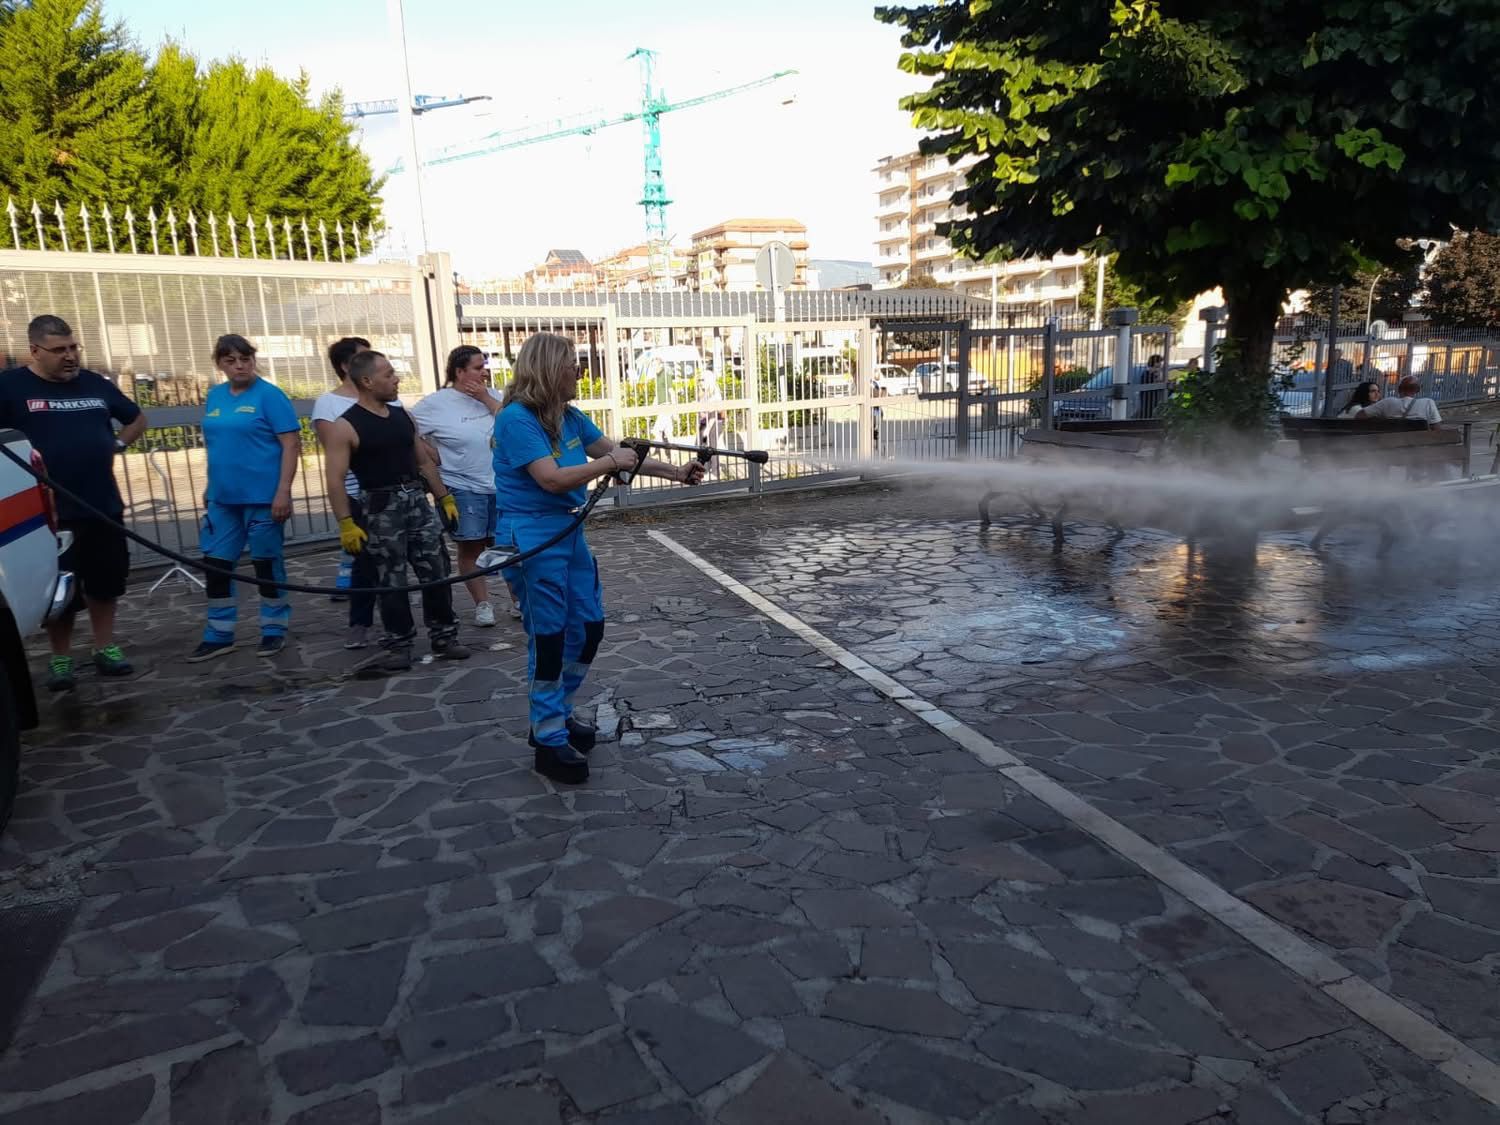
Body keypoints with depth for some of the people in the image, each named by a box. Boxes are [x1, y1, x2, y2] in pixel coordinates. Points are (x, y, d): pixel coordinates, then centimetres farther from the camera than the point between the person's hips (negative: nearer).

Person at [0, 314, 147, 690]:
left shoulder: (96, 384, 8)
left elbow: (137, 419, 22)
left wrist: (116, 445, 7)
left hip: (103, 506, 4)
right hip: (51, 511, -4)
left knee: (106, 580, 11)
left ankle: (106, 648, 24)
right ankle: (60, 659, 18)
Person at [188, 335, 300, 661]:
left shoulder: (269, 395, -9)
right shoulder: (214, 396, 10)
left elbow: (291, 444, -13)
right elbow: (215, 445, 20)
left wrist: (283, 491, -18)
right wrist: (210, 487, 18)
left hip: (263, 497, -6)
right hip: (222, 499, 6)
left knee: (267, 564, 4)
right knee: (215, 565, 8)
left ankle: (274, 631, 18)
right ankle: (219, 635, 19)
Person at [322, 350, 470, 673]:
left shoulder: (402, 416, 10)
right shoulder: (345, 426, -9)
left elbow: (424, 461, 17)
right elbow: (335, 479, -12)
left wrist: (445, 498, 14)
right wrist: (346, 524, -18)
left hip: (417, 501, 6)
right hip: (382, 508, -5)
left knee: (437, 573, 6)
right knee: (391, 582, 1)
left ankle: (444, 637, 18)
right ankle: (398, 644, 15)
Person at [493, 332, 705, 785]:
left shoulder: (570, 417, 8)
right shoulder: (516, 418, -17)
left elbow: (619, 453, 11)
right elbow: (551, 478, -24)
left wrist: (677, 472, 6)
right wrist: (609, 463, -17)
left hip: (569, 531, 9)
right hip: (531, 538, -9)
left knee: (588, 627, 13)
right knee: (549, 637, -1)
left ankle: (553, 717, 31)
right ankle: (550, 742, 13)